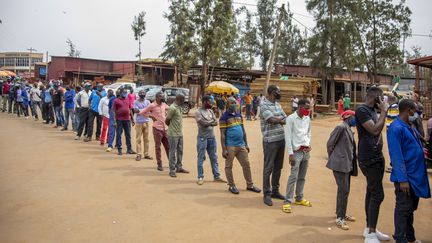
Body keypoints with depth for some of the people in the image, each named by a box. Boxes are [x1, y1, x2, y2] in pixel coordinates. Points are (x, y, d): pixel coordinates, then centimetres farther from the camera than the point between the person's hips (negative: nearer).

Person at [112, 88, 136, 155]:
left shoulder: (128, 100, 12)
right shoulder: (116, 101, -2)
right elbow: (114, 112, -4)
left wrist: (132, 120, 14)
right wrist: (115, 121, -12)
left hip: (127, 120, 4)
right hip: (119, 120, -4)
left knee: (128, 135, 7)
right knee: (119, 135, 3)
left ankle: (129, 149, 14)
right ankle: (119, 149, 10)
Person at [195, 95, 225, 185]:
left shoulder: (210, 111, 12)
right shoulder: (198, 112, -7)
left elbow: (216, 122, 2)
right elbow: (203, 123, -19)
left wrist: (208, 122, -14)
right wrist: (212, 121, -4)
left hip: (212, 137, 6)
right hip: (202, 138, -6)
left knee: (214, 158, 10)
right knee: (201, 158, 1)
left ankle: (216, 176, 18)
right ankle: (200, 177, 9)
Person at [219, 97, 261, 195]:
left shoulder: (239, 115, 12)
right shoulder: (224, 117, -7)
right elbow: (222, 134, -10)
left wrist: (246, 144, 15)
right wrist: (224, 149, -14)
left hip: (241, 145, 6)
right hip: (230, 146, -6)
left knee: (246, 165, 11)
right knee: (229, 166, 4)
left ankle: (250, 185, 22)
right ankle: (231, 186, 18)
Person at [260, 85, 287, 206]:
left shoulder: (277, 104, 14)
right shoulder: (264, 105, -11)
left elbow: (285, 118, 9)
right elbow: (272, 120, -20)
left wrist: (279, 120, -12)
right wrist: (283, 120, -6)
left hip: (281, 139, 8)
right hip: (270, 141, -8)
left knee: (278, 167, 15)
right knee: (268, 168, 0)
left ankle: (275, 191, 27)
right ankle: (267, 194, 9)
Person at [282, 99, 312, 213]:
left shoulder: (307, 119, 9)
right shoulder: (291, 118, -10)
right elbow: (288, 137, -13)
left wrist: (309, 144, 7)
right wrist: (290, 154, -16)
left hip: (306, 151, 6)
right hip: (296, 151, -6)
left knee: (302, 177, 13)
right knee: (293, 176, -9)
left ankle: (299, 198, 25)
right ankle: (287, 201, -3)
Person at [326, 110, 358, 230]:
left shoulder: (349, 130, 15)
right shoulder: (341, 127, -12)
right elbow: (330, 143, -12)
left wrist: (352, 164, 14)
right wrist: (333, 158, -1)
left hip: (347, 164, 9)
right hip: (340, 164, -9)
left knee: (344, 190, 16)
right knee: (343, 190, -9)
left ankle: (341, 213, 30)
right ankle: (340, 218, -1)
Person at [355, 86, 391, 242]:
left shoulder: (373, 111, 14)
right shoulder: (362, 110, -14)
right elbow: (375, 130, -21)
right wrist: (384, 112, -14)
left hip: (377, 158, 9)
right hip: (369, 160, -9)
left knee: (372, 194, 14)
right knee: (378, 195, -10)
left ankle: (369, 229, 25)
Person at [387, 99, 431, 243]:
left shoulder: (410, 127, 10)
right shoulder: (396, 128, -18)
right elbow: (396, 156, -23)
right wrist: (402, 179, -24)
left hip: (415, 176, 9)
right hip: (405, 177, -9)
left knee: (411, 208, 18)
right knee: (403, 209, 1)